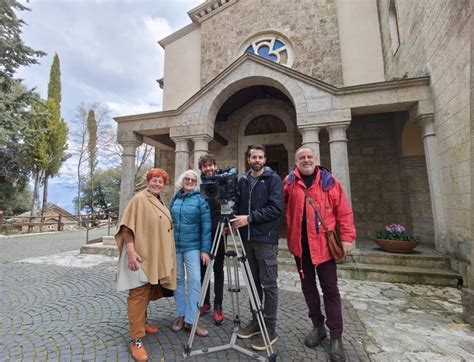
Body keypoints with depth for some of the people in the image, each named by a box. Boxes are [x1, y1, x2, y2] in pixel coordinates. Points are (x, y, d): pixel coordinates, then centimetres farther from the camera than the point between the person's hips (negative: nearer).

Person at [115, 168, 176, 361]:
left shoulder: (161, 203, 14)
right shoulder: (139, 199, -9)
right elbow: (127, 226, -15)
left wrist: (166, 257, 21)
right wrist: (131, 251, -24)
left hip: (157, 256, 8)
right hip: (141, 254, -8)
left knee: (149, 292, 19)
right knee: (139, 293, -4)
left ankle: (142, 322, 37)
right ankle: (136, 339, 5)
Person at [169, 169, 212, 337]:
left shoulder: (200, 199, -4)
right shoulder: (175, 198, 8)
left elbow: (206, 226, -7)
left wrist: (205, 249, -12)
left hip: (192, 246, -3)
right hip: (174, 245, 4)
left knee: (194, 280, -6)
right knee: (178, 279, 11)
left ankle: (190, 320, 7)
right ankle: (181, 315, 26)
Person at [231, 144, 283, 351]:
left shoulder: (273, 179, -4)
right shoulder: (243, 181, 11)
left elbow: (275, 208, -15)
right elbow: (238, 206, 14)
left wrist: (249, 218, -19)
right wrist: (233, 222, -4)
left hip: (266, 239, -5)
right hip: (247, 238, 5)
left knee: (268, 284, 4)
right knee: (253, 282, 15)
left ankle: (270, 328, 18)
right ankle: (256, 321, 30)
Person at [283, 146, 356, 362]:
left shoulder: (329, 181, -2)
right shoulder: (289, 182, 2)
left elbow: (344, 210, -2)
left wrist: (347, 237, -6)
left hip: (324, 243, -2)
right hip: (300, 244, 2)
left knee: (330, 289, 6)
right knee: (308, 287, 14)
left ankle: (336, 336, 22)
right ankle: (318, 326, 33)